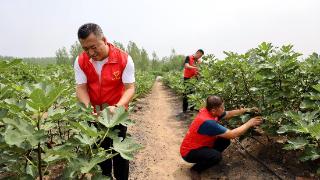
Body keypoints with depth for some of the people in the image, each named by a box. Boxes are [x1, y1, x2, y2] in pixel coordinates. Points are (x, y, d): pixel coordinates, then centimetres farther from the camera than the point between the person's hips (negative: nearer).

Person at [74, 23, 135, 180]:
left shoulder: (124, 59, -19)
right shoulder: (80, 61, -9)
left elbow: (130, 88, -20)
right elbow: (81, 88, -11)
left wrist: (116, 107, -37)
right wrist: (88, 108, -30)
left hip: (117, 114, -3)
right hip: (94, 114, 3)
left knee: (119, 151, 9)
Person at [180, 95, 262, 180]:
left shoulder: (208, 111, -9)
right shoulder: (207, 122, -35)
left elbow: (229, 114, 8)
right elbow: (232, 134, -29)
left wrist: (246, 110, -1)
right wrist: (249, 123, -18)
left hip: (200, 145, 9)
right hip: (189, 151, -9)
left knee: (225, 140, -1)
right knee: (217, 156, -29)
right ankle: (195, 169, -3)